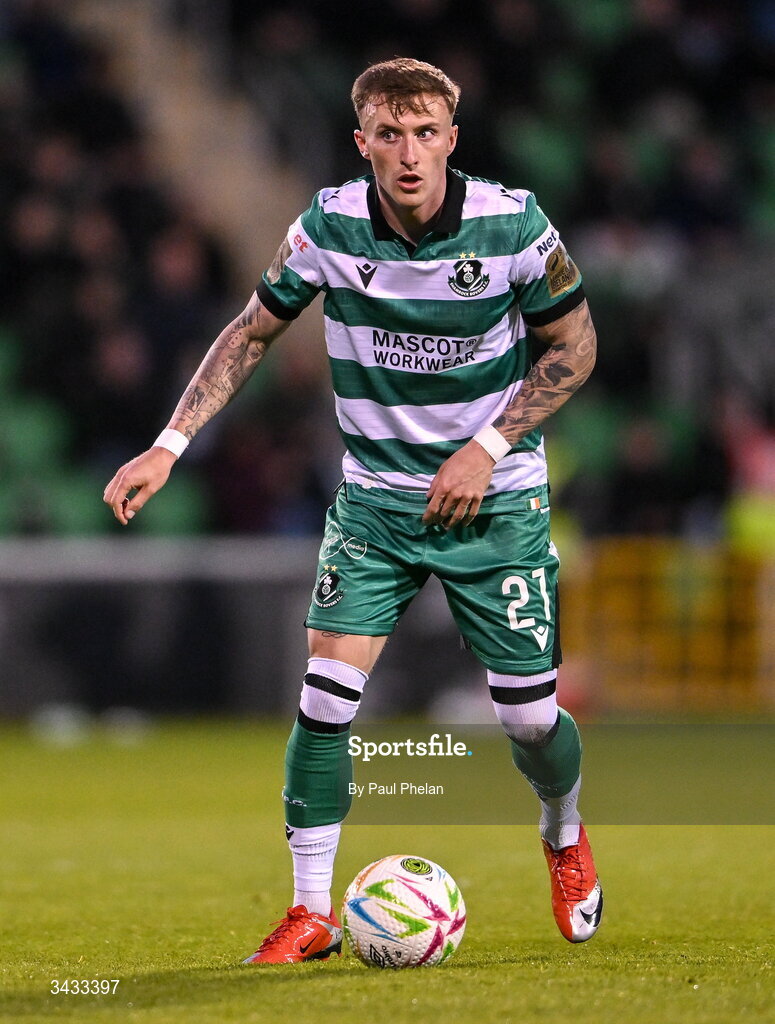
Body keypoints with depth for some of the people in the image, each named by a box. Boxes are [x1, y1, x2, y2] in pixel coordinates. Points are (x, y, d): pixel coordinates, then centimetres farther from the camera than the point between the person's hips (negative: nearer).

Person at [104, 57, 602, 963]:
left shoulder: (511, 224, -16)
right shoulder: (329, 227, -11)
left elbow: (573, 346, -3)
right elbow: (252, 331, 3)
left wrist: (487, 448, -13)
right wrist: (169, 446, -5)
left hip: (496, 501, -1)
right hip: (374, 497, 1)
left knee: (529, 719, 1)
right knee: (327, 694, -12)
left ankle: (566, 841, 35)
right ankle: (310, 914, 0)